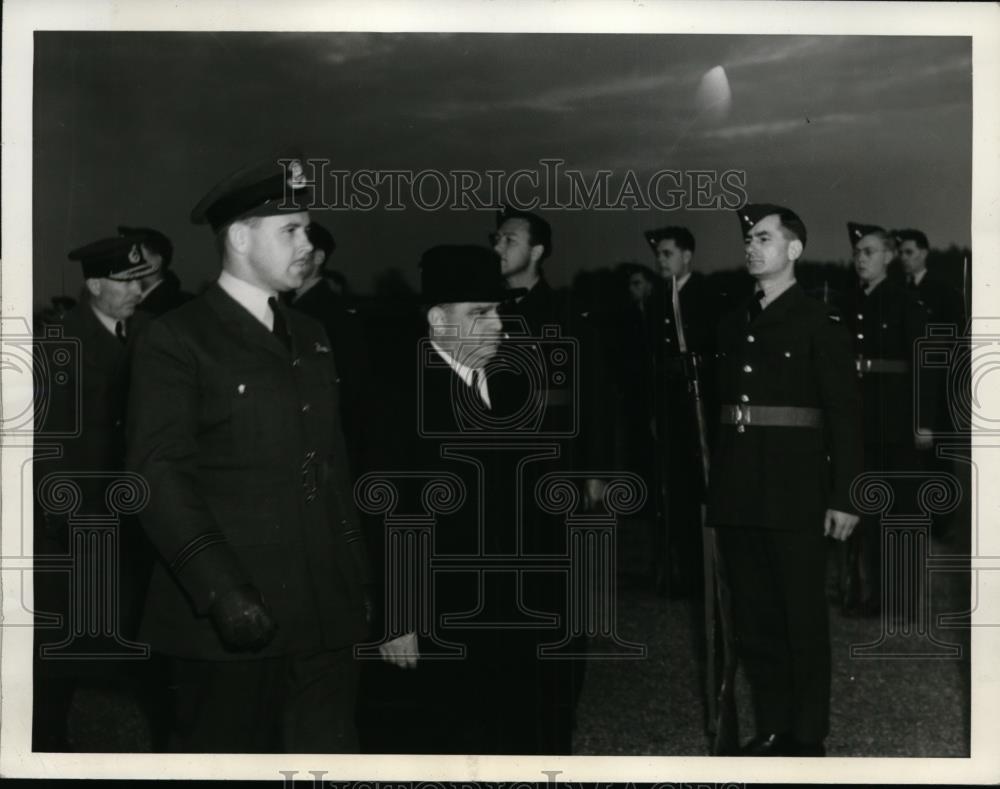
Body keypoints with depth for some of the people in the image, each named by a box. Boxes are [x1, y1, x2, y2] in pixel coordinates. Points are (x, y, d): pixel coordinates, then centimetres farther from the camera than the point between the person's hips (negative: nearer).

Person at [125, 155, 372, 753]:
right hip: (230, 620, -6)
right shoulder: (178, 340, -4)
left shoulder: (311, 337, 18)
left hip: (325, 613, 6)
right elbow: (161, 474, -13)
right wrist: (220, 589, -22)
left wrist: (358, 576, 14)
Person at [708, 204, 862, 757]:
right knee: (752, 620, 8)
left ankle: (807, 737, 12)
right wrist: (715, 490, 5)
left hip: (796, 493, -5)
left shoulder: (819, 325, -1)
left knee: (803, 618, 2)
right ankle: (771, 728, 18)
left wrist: (843, 497, -11)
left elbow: (845, 414, -5)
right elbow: (722, 408, 11)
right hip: (738, 495, 5)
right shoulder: (732, 327, 13)